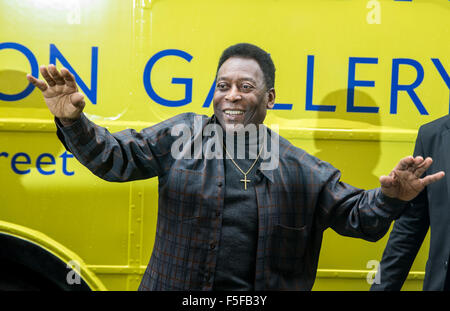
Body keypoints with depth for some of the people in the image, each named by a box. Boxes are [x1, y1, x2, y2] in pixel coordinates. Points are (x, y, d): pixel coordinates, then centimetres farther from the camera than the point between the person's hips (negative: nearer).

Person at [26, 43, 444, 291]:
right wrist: (74, 122, -21)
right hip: (178, 286, 0)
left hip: (261, 289, 1)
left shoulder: (301, 170, 0)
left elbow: (356, 216, 3)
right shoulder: (180, 135, -2)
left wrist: (390, 198, -18)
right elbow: (116, 158, -4)